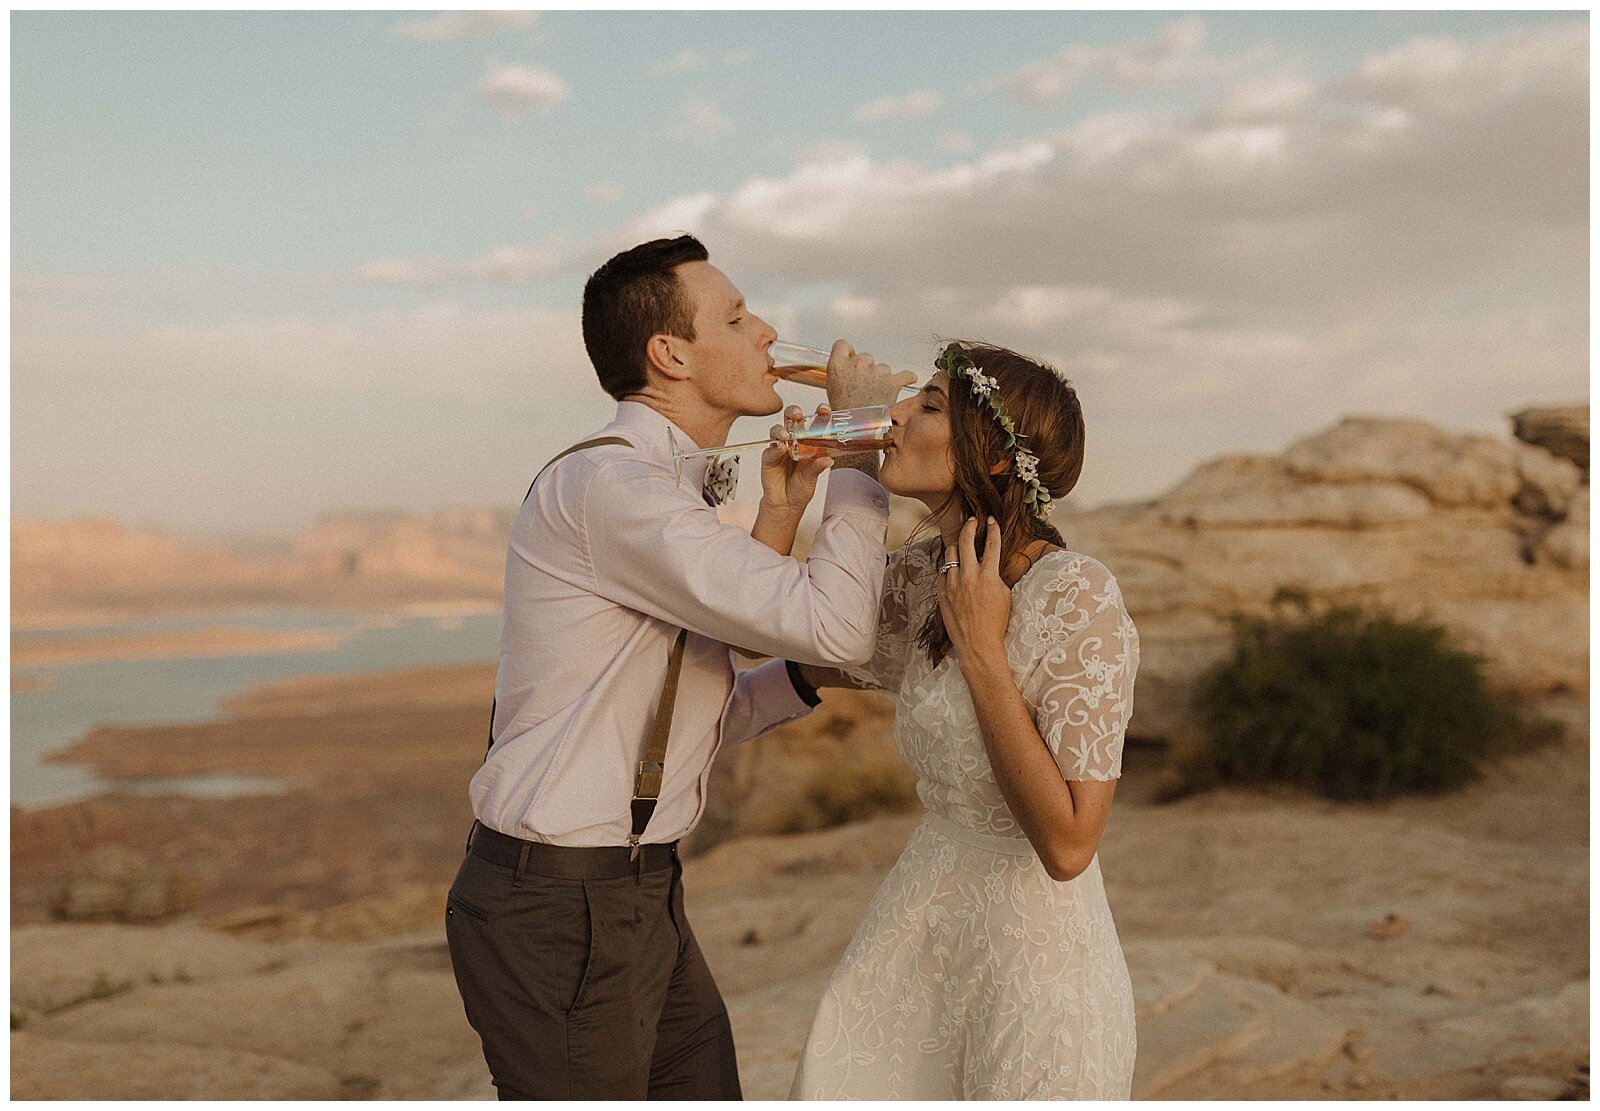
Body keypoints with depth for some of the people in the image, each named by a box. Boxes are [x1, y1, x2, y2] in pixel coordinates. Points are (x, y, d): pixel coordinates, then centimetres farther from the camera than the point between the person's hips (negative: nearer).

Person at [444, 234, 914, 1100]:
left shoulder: (664, 497, 13)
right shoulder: (609, 485, -20)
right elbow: (832, 624, -25)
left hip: (636, 898, 10)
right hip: (559, 908, -10)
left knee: (704, 1087, 18)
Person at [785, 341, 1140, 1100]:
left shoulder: (1078, 599, -21)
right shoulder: (924, 574, 1)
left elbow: (1067, 846, -24)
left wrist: (980, 649, -23)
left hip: (1034, 952, -7)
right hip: (924, 921, 7)